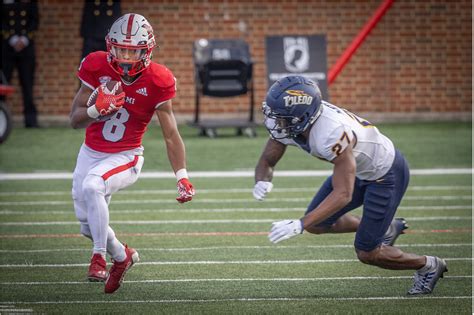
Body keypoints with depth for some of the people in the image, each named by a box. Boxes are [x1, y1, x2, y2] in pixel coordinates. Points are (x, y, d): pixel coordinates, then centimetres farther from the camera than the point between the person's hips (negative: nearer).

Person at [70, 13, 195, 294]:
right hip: (91, 153, 4)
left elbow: (171, 134, -10)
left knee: (92, 186, -34)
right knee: (88, 223, 11)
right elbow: (75, 120, -9)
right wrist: (96, 110, -31)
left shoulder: (157, 82, -17)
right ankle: (122, 255, 44)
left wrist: (182, 177, -17)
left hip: (126, 157, -4)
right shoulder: (97, 68, -13)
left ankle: (99, 257, -23)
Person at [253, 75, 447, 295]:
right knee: (316, 224, 11)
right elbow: (267, 161, -5)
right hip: (360, 170, 8)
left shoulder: (332, 134, -41)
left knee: (366, 253, -2)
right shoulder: (288, 123, -18)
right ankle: (387, 229, 29)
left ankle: (428, 266, 22)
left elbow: (342, 194, -38)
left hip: (387, 174, -8)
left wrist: (299, 225, -44)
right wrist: (263, 182, -30)